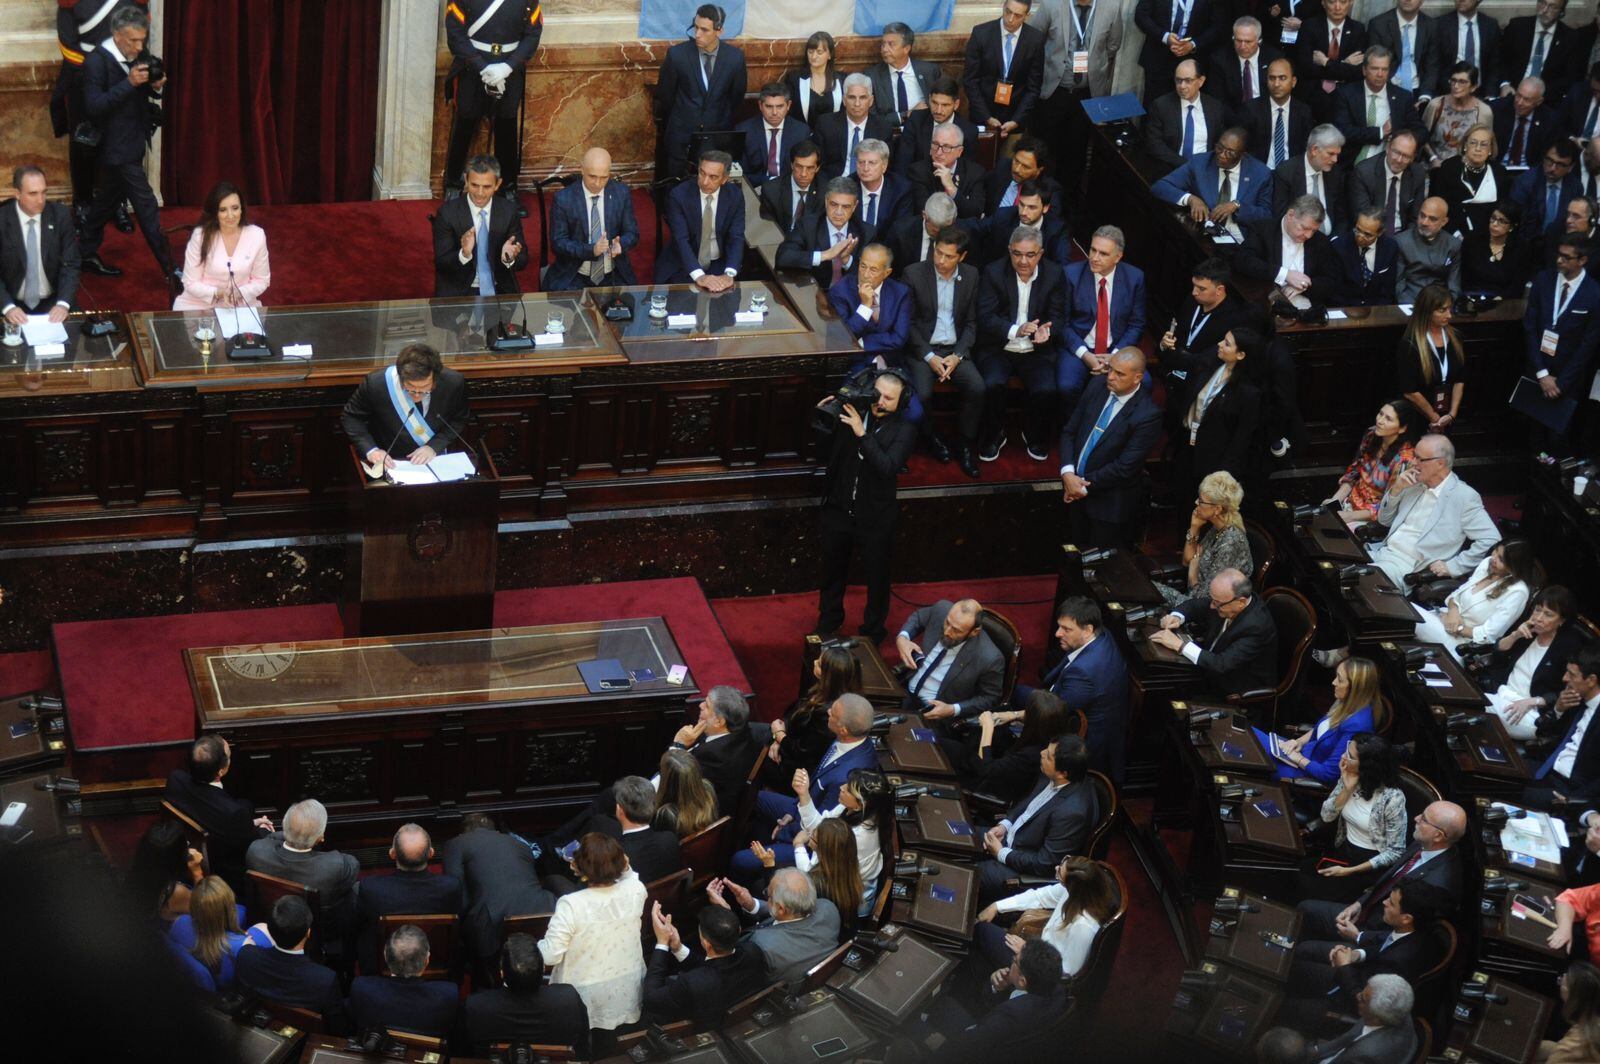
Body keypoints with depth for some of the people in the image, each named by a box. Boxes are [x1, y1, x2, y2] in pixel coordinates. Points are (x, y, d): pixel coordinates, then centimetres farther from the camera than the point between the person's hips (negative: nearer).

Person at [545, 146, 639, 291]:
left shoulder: (622, 193, 1)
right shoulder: (563, 199, -7)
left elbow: (632, 234, 7)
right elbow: (558, 243, -7)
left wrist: (620, 245, -18)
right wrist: (591, 250, -23)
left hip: (613, 277, 3)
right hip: (573, 277, -3)